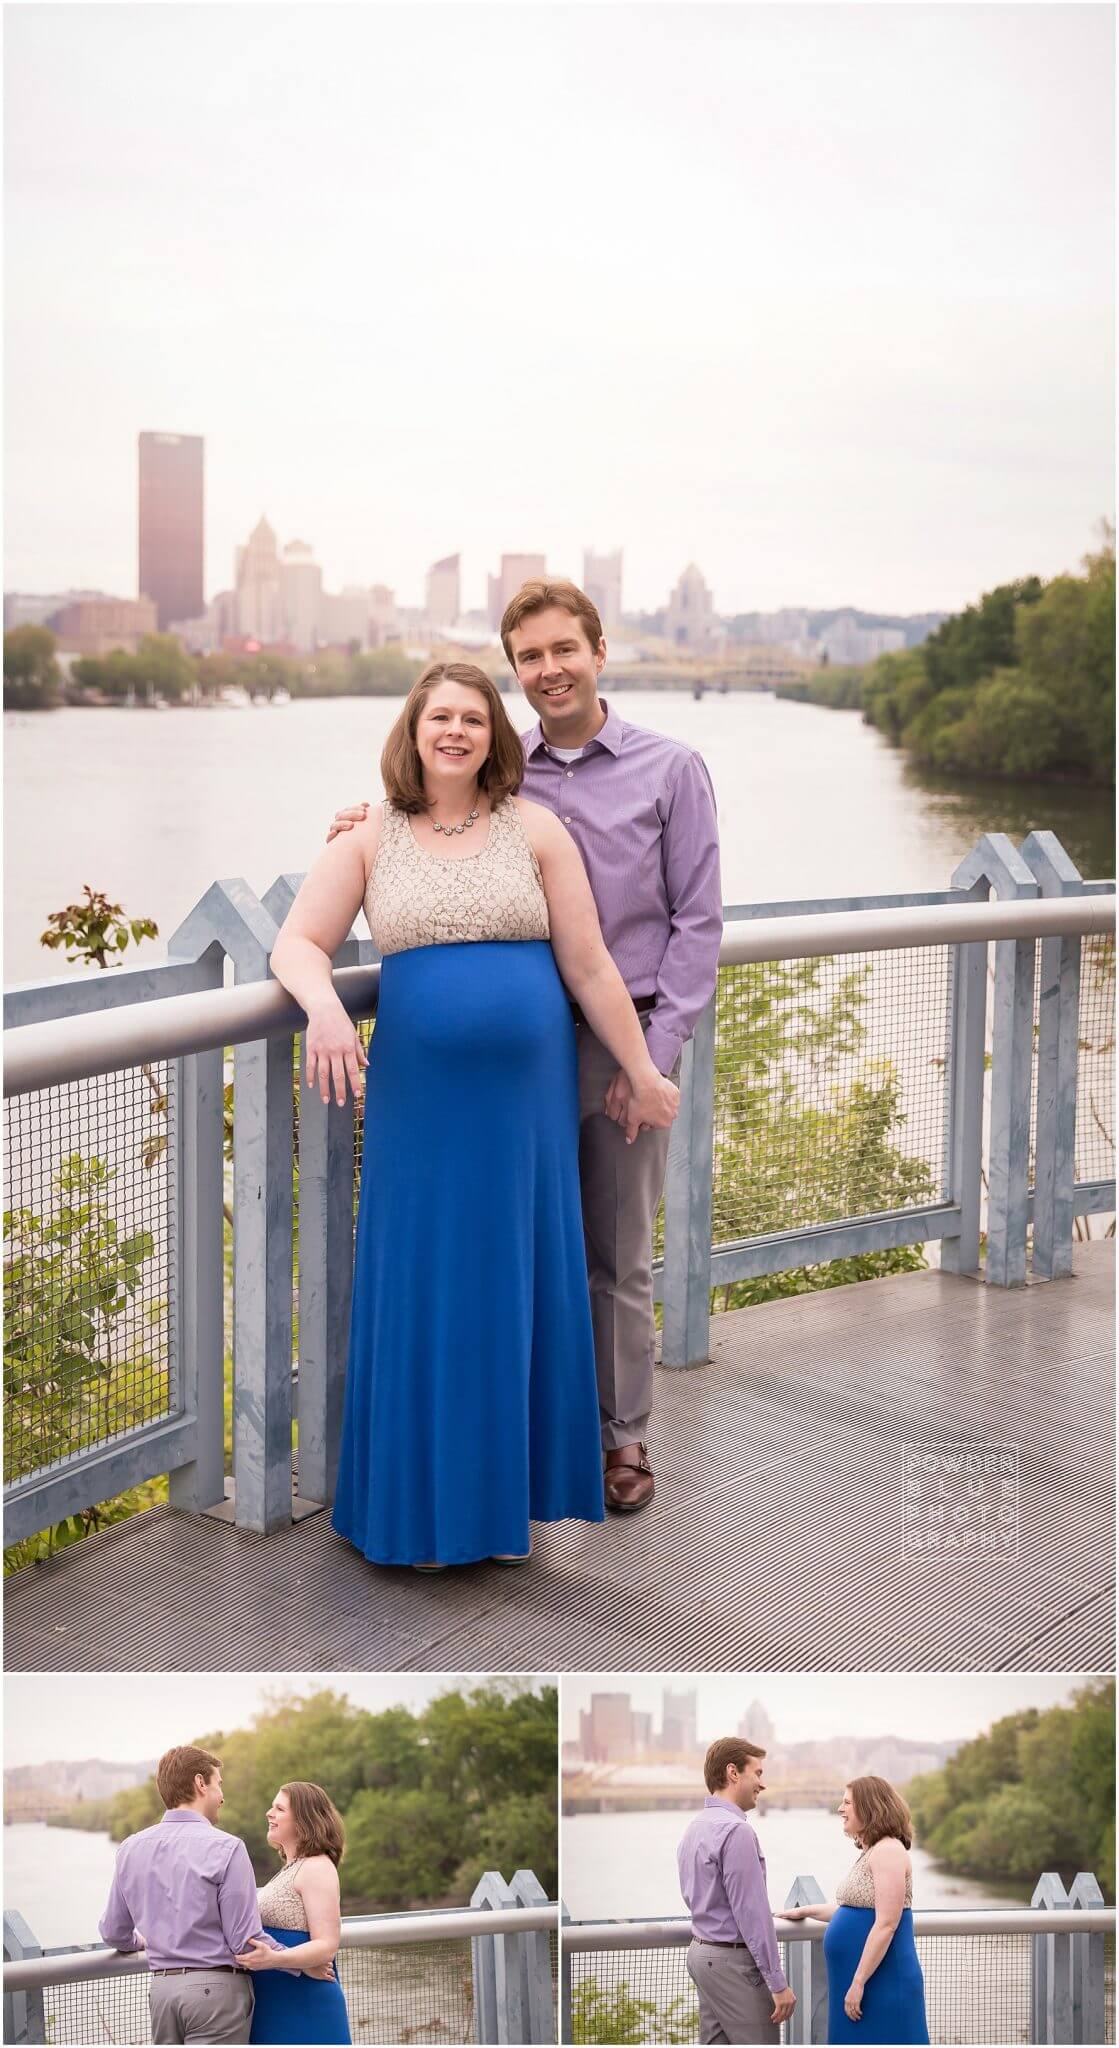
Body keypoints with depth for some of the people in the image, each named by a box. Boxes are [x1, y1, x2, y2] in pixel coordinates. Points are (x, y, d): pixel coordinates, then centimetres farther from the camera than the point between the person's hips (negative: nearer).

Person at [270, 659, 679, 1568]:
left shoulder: (534, 829, 2)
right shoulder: (370, 841, 4)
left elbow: (589, 964, 2)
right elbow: (297, 943, -1)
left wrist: (643, 1073, 4)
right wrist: (324, 1005, -23)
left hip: (523, 1093, 0)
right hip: (420, 1097, 0)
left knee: (517, 1286, 6)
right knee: (427, 1289, 4)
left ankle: (509, 1495, 21)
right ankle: (428, 1503, 18)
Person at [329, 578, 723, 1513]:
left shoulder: (671, 769, 0)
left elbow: (698, 919, -2)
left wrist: (657, 1053, -9)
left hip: (626, 1040, -2)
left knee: (619, 1255, 8)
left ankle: (623, 1435, 22)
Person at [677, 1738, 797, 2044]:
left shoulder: (695, 1827, 11)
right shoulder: (736, 1830, -19)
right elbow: (752, 1911, -20)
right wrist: (777, 1983, -17)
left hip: (701, 1952, 9)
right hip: (734, 1961, -9)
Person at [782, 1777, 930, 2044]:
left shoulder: (888, 1851, -16)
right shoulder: (871, 1852, 15)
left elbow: (886, 1924, -21)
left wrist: (858, 1983, -21)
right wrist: (806, 1911, 28)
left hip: (882, 1981, -10)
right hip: (858, 1977, 10)